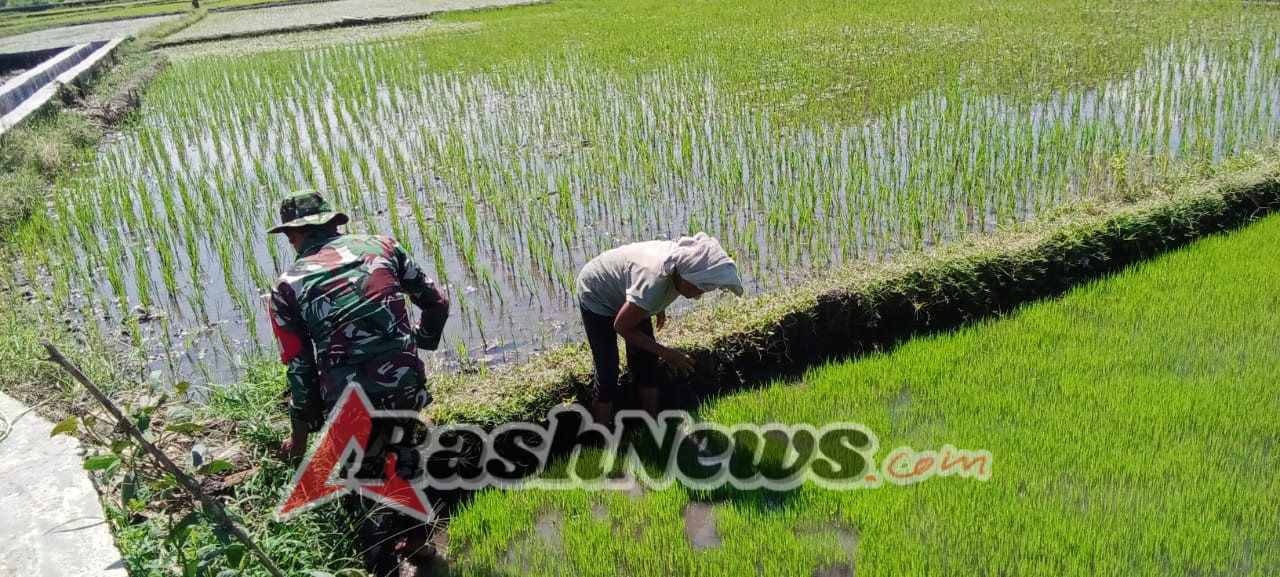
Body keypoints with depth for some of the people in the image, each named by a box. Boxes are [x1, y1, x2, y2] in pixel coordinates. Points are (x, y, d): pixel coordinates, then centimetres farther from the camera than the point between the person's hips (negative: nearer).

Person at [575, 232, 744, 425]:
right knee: (608, 375, -9)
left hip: (626, 295, 8)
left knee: (646, 363, 10)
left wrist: (659, 307, 14)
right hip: (596, 297, -7)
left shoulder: (685, 259, -22)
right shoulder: (654, 281, -44)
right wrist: (665, 353, -22)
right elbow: (621, 326, -28)